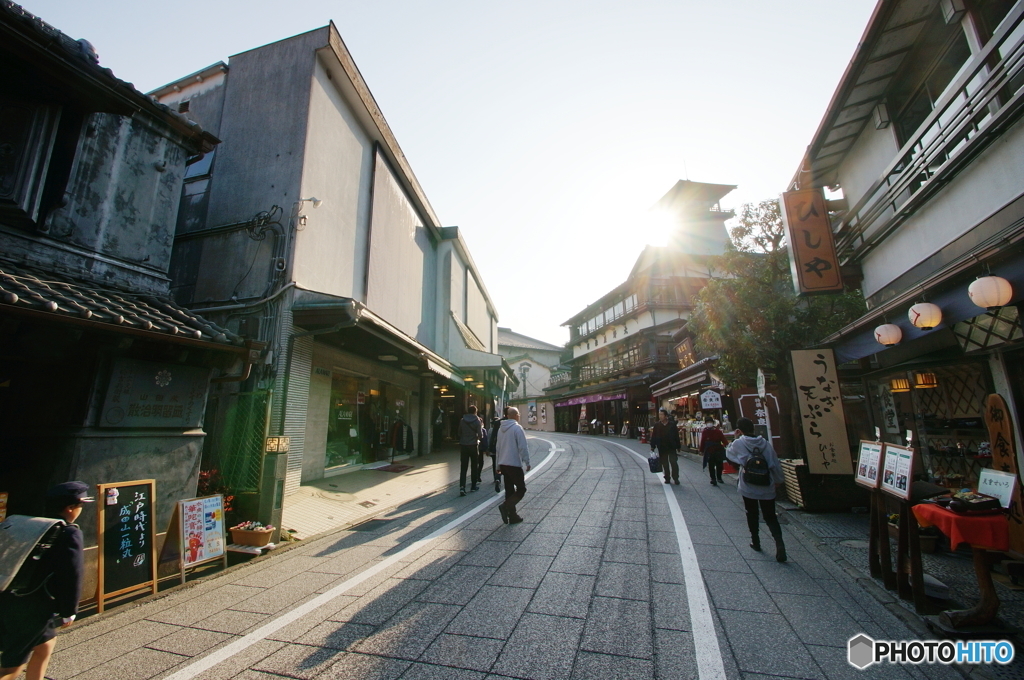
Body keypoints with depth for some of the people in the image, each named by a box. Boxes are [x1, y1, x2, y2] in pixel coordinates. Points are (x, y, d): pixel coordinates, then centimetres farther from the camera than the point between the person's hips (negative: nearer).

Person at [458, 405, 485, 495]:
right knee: (474, 466, 13)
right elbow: (480, 435, -11)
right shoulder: (477, 421, -8)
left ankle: (462, 486, -11)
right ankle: (473, 486, 20)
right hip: (473, 445, -2)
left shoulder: (462, 420, 2)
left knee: (463, 467, 3)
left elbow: (459, 433, 8)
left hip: (464, 445, 2)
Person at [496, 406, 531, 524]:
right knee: (521, 489, 1)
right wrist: (527, 463, -8)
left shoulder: (501, 428, 11)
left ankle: (512, 515, 15)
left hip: (503, 464, 8)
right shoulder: (517, 428, -13)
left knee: (509, 490, 13)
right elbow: (523, 447, -16)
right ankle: (506, 506, -15)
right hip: (515, 464, -7)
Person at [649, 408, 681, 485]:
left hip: (672, 448, -2)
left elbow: (677, 436, -1)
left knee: (674, 463, -4)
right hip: (662, 448, 2)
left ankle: (676, 478, 9)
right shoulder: (656, 425, 0)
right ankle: (667, 478, 20)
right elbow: (653, 436, 2)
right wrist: (652, 446, 0)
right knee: (665, 464, 9)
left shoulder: (672, 424, -4)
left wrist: (678, 447, -1)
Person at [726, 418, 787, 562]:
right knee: (770, 517, 11)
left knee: (752, 515, 17)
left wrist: (735, 438, 10)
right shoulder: (765, 444, -3)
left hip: (748, 488, -2)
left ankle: (755, 542, 25)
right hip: (767, 488, 2)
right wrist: (779, 480, 15)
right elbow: (775, 464, 1)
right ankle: (779, 543, -6)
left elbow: (728, 453, 8)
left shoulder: (738, 443, -11)